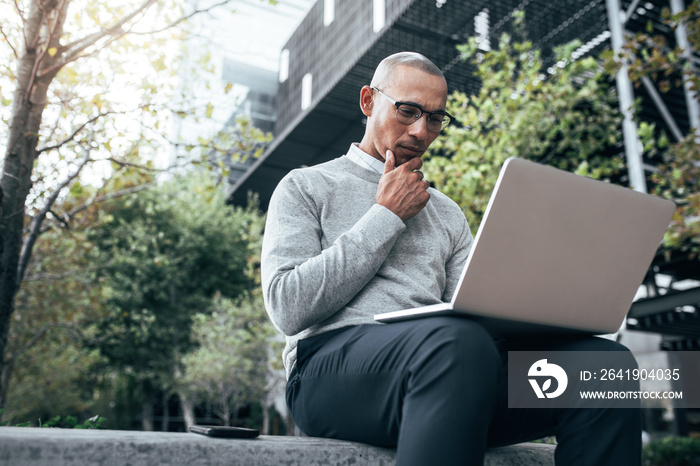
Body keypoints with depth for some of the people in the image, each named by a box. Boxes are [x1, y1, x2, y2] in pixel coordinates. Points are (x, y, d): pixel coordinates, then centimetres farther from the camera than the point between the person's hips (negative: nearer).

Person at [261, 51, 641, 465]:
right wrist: (385, 217, -2)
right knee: (459, 339, -38)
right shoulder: (305, 188, 11)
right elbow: (288, 307, -5)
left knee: (604, 361, -19)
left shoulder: (448, 214, 25)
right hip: (333, 361, -4)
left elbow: (474, 312, 17)